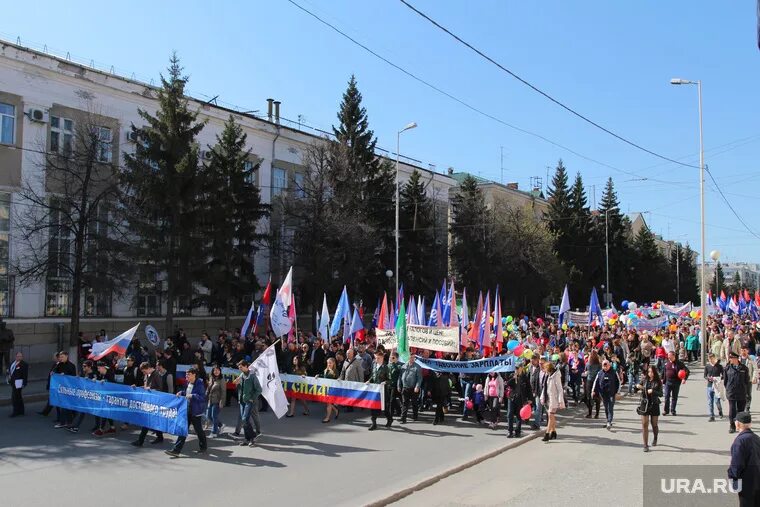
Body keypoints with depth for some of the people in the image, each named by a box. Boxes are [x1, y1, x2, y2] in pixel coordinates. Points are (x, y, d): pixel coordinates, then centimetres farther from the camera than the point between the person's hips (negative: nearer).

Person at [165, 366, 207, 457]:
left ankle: (203, 447, 26)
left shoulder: (199, 384, -15)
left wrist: (192, 396, -26)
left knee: (198, 430, 7)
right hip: (187, 410, 7)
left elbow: (202, 397, -18)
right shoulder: (188, 383, 9)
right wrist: (181, 393, 5)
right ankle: (176, 450, 7)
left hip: (195, 411, -7)